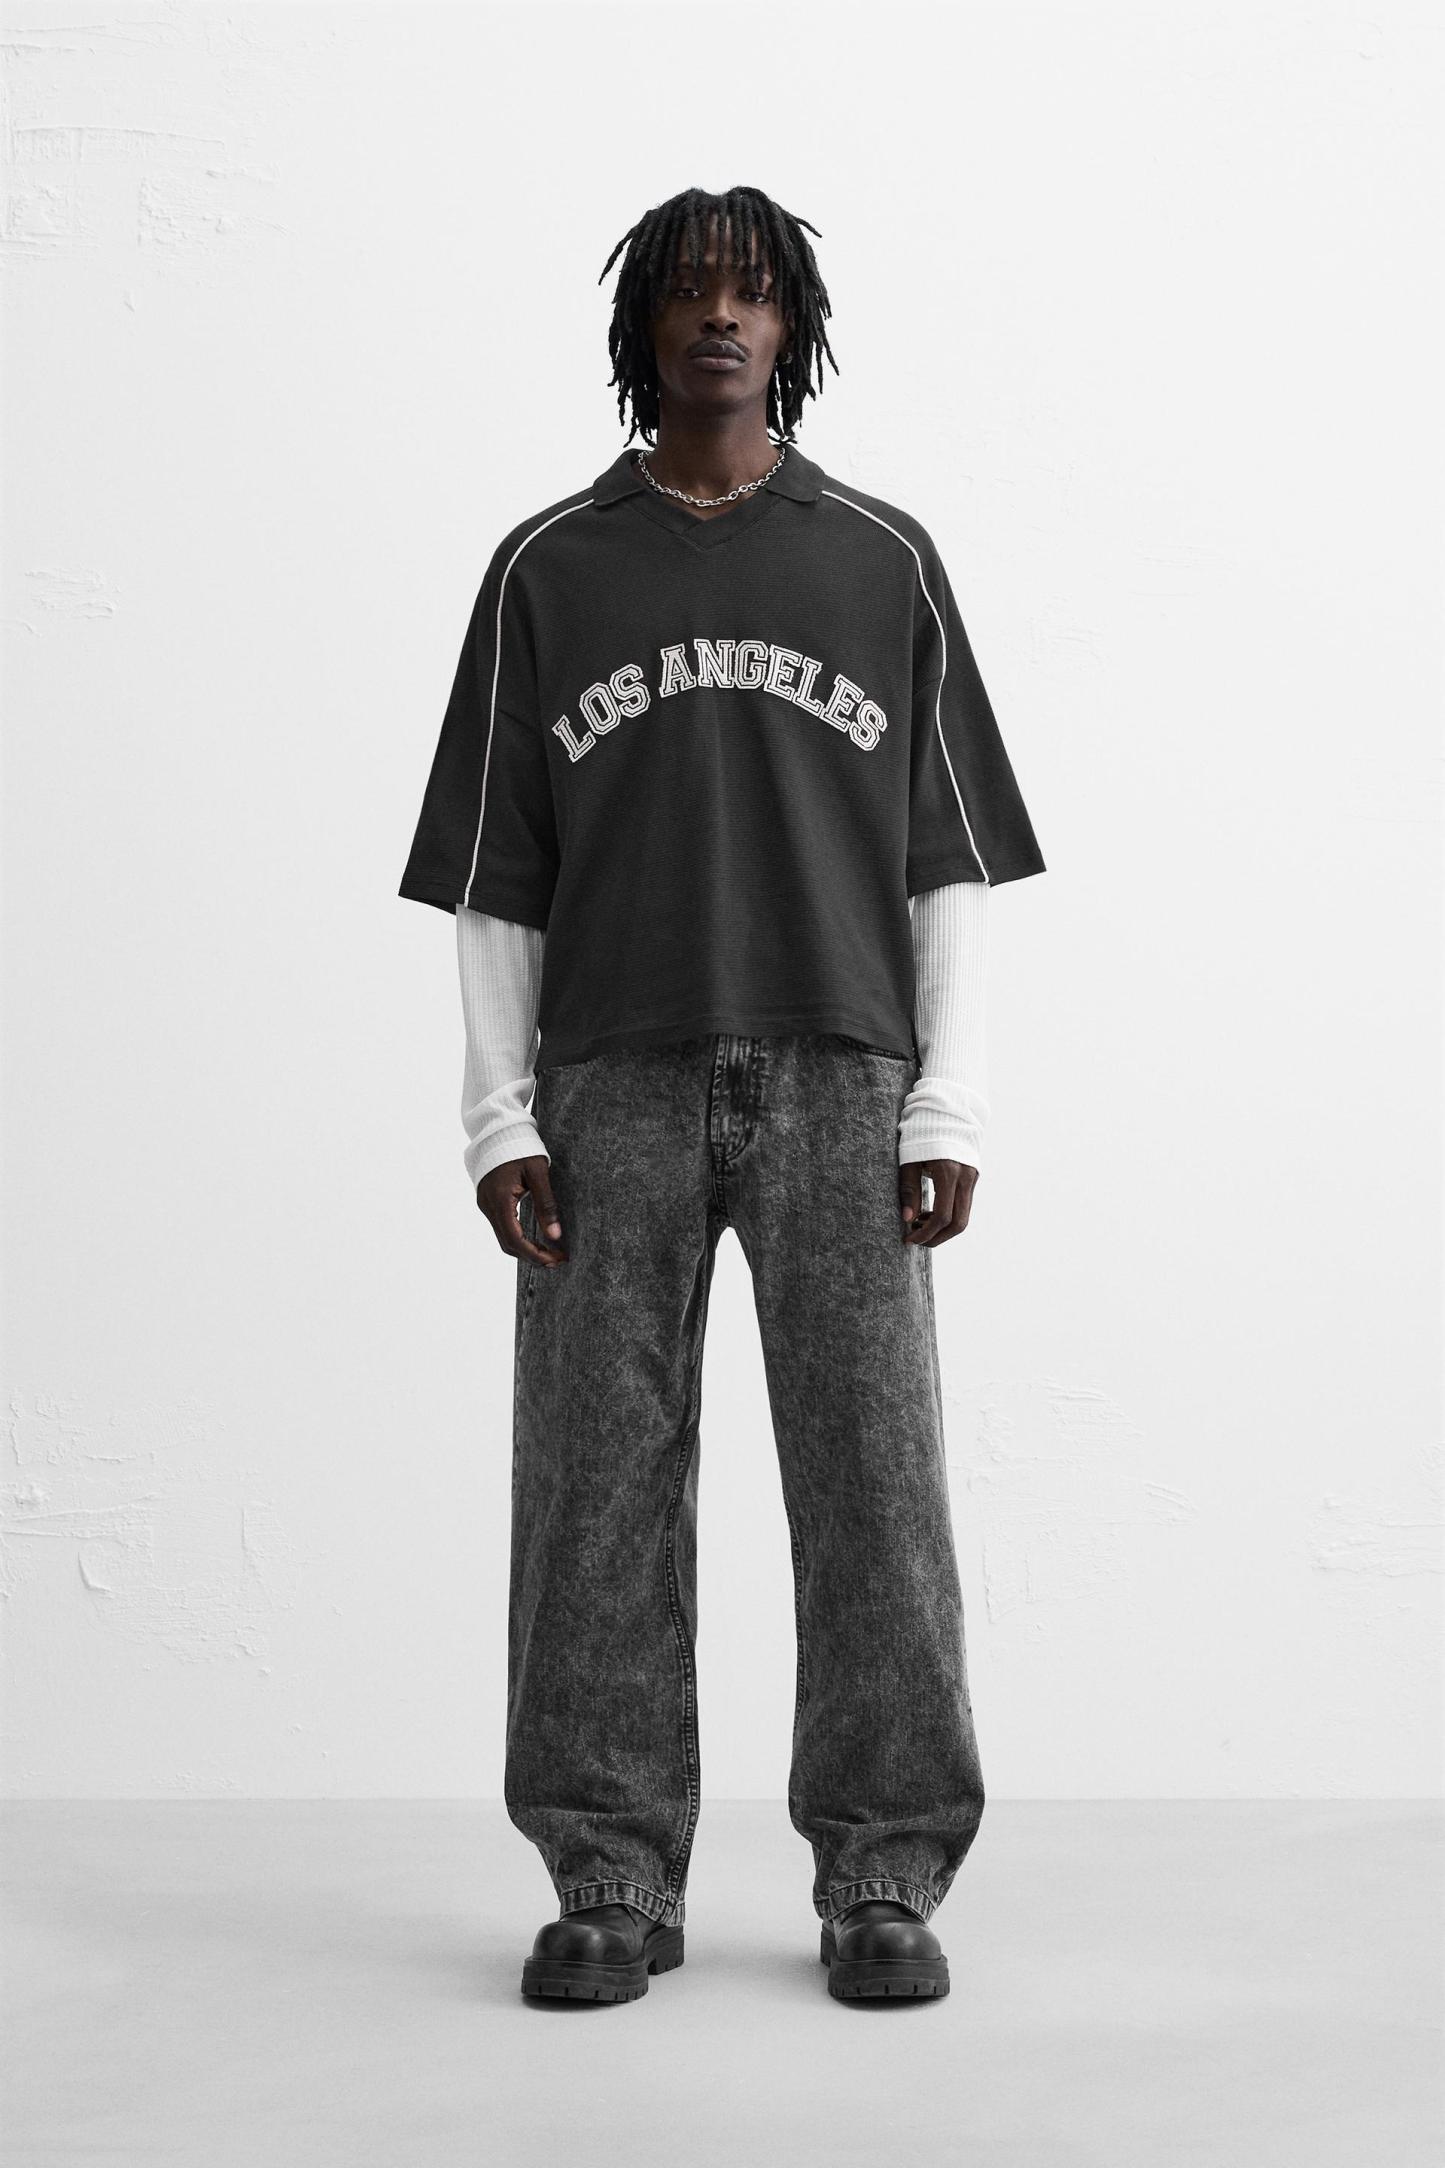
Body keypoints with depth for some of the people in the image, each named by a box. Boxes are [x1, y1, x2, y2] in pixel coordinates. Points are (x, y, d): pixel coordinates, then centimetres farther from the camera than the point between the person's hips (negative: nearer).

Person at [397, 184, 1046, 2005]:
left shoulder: (883, 560, 11)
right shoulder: (546, 570, 11)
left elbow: (947, 862, 8)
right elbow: (495, 877, 8)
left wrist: (950, 1105, -2)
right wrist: (501, 1117, -2)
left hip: (838, 1078, 0)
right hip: (614, 1084, 0)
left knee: (871, 1477, -3)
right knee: (599, 1482, -1)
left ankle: (882, 1879, 7)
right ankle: (613, 1881, 8)